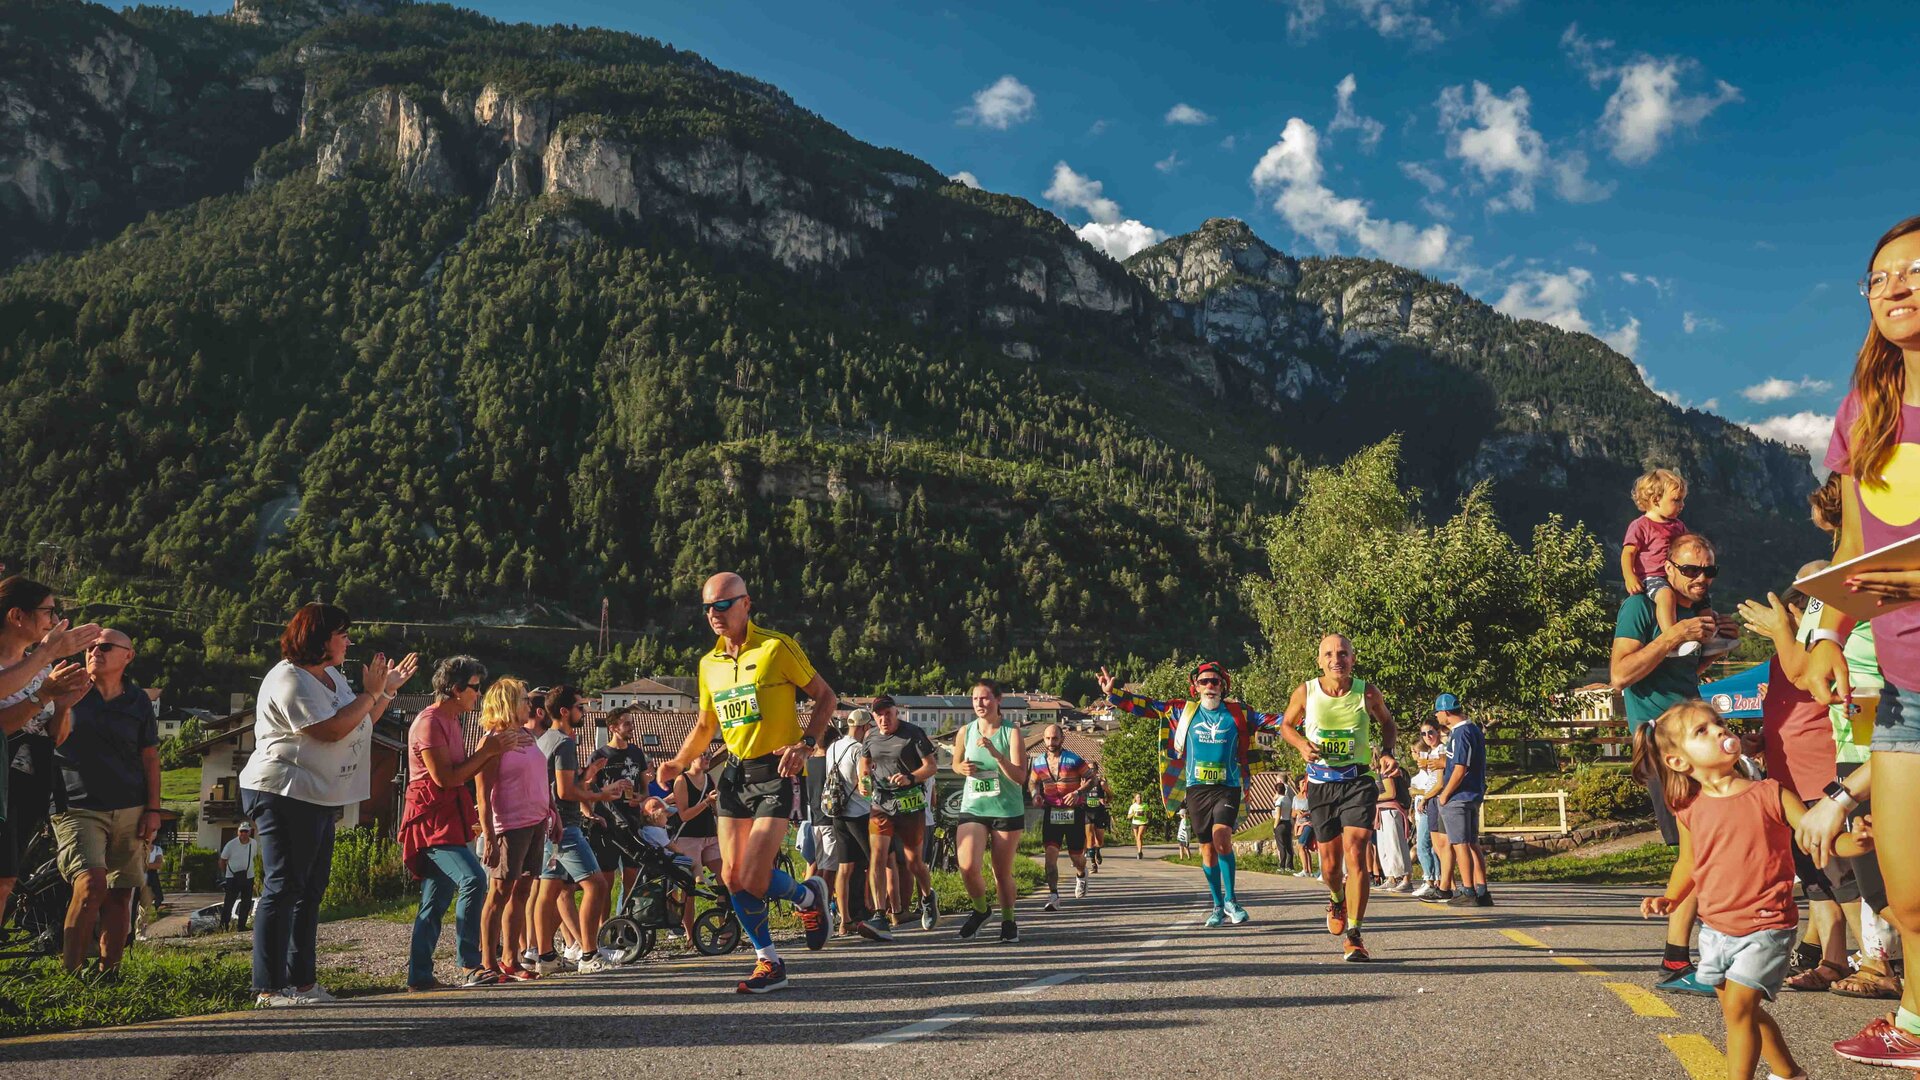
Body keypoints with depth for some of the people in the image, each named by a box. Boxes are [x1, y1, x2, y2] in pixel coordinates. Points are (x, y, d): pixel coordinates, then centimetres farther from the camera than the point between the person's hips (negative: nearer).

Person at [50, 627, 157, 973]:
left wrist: (153, 809, 6)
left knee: (120, 893, 3)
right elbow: (55, 741, -4)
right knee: (91, 884, -20)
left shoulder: (138, 701, 10)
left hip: (129, 811, 3)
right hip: (78, 808, -3)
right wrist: (62, 705, -22)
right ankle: (69, 971, -12)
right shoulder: (71, 691, 6)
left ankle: (109, 971, 12)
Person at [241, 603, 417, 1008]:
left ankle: (301, 980, 19)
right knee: (283, 888, -8)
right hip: (284, 795, -10)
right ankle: (269, 988, -5)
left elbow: (359, 726, 22)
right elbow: (331, 730, -23)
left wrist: (388, 690, 15)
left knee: (311, 890, 12)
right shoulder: (289, 679, -15)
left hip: (318, 799, 10)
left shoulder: (331, 677, 16)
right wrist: (369, 693, -14)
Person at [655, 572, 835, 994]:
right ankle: (769, 963, 19)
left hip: (775, 773, -6)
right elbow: (705, 726, 22)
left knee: (754, 879, -13)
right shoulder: (709, 663, 9)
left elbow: (826, 697, -5)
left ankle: (808, 896, 19)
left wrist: (804, 744, -18)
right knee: (732, 876, 3)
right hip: (735, 773, 6)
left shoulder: (776, 647, -10)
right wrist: (679, 762, 5)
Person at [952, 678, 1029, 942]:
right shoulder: (965, 732, 0)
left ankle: (1008, 921, 29)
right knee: (968, 868, -15)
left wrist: (996, 754, -28)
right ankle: (981, 909, 15)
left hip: (1007, 810, -2)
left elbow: (1020, 777, -15)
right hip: (972, 809, 2)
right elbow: (956, 763, 18)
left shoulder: (1012, 733, -8)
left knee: (1002, 872, 6)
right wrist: (963, 768, -6)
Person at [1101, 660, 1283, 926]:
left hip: (1228, 787, -2)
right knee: (1207, 847, 6)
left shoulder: (1237, 712, 5)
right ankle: (1218, 906, 19)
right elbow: (1144, 706, 5)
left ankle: (1230, 899, -7)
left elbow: (1267, 721, 4)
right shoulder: (1183, 711, 5)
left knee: (1221, 836, -23)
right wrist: (1113, 693, -3)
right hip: (1197, 788, 2)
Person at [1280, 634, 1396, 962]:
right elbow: (1287, 725, 12)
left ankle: (1353, 937, -11)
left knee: (1355, 854, -16)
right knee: (1330, 861, 10)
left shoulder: (1368, 693, -4)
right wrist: (1302, 744, -8)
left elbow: (1387, 723, 15)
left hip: (1359, 781, -1)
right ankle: (1336, 899, 46)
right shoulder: (1305, 692, -4)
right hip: (1321, 784, 2)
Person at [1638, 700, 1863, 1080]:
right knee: (1741, 1010, 17)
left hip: (1765, 927, -5)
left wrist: (1852, 843, -28)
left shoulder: (1770, 795, -11)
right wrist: (1669, 898, 0)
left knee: (1737, 1007, -10)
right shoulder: (1689, 809, -2)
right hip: (1715, 928, 5)